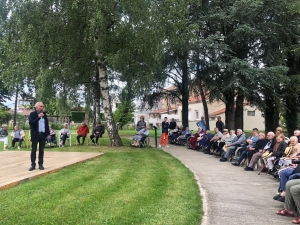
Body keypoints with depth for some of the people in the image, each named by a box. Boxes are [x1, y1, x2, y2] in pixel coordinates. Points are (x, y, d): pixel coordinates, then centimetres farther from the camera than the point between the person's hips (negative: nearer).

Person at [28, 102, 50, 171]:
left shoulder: (44, 114, 9)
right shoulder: (32, 114, -4)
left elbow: (47, 124, 13)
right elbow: (31, 123, -18)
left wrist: (48, 133, 8)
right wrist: (38, 117, -24)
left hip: (43, 134, 4)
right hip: (35, 135, -4)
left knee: (41, 150, 7)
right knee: (33, 150, 1)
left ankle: (40, 164, 12)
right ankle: (33, 165, 6)